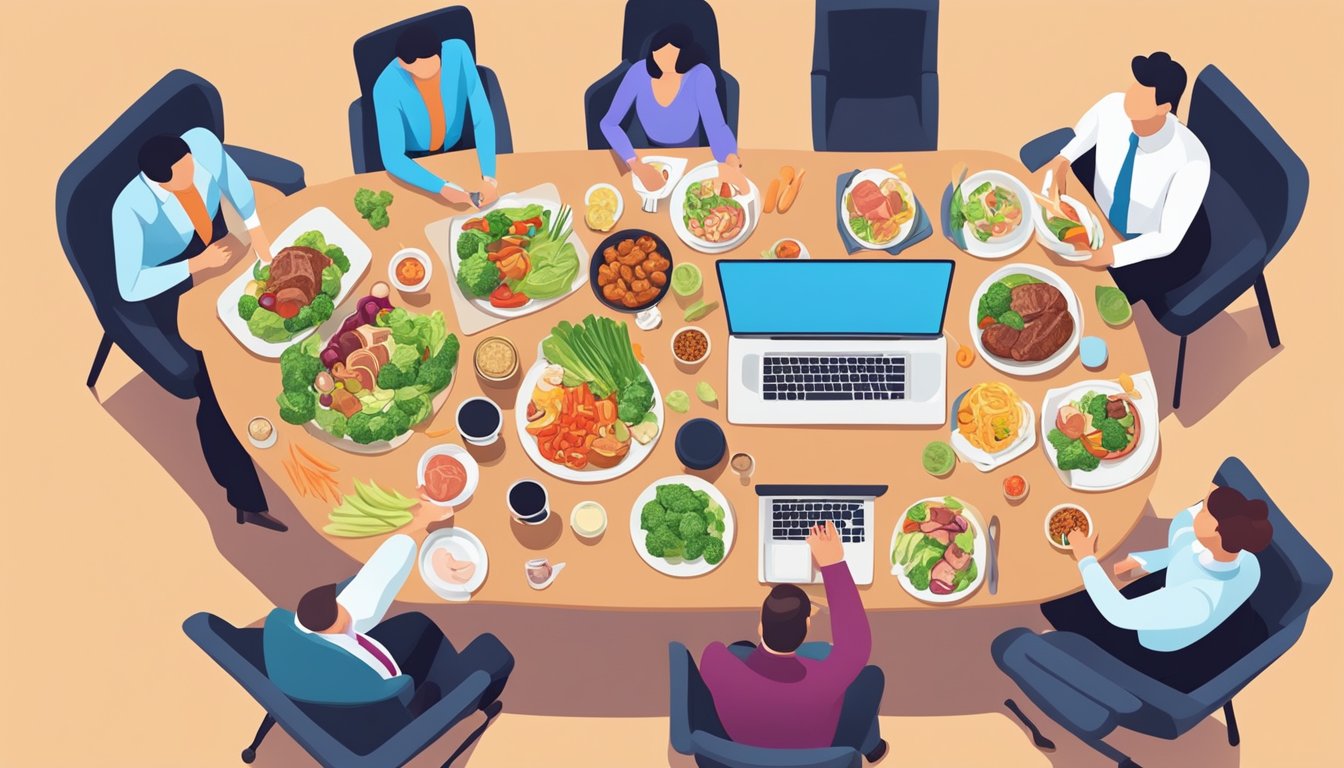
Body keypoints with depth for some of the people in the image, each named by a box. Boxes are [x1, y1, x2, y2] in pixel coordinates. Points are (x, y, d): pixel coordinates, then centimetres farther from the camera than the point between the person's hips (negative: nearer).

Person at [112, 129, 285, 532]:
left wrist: (257, 232, -10)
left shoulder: (203, 142, -26)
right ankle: (248, 500, 5)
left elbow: (236, 182, -3)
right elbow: (130, 288, -30)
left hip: (219, 249, 6)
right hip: (172, 286, -6)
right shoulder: (130, 208, -37)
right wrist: (197, 265, -31)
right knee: (218, 387, -8)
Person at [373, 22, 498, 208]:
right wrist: (443, 189, -46)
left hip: (455, 149, 2)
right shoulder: (387, 87, -36)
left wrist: (489, 177, -37)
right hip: (411, 162, -2)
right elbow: (392, 159, -33)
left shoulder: (458, 52, -30)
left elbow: (482, 116, -26)